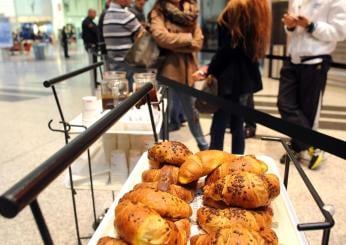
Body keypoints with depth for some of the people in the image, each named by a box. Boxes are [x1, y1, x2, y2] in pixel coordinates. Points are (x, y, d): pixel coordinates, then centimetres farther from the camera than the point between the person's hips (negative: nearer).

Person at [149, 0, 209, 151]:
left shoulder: (191, 12, 7)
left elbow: (198, 42, -3)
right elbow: (161, 36, -22)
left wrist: (174, 44, -14)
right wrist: (187, 38, -11)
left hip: (186, 69, 4)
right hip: (167, 69, -4)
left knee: (191, 111, 18)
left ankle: (203, 145, 35)